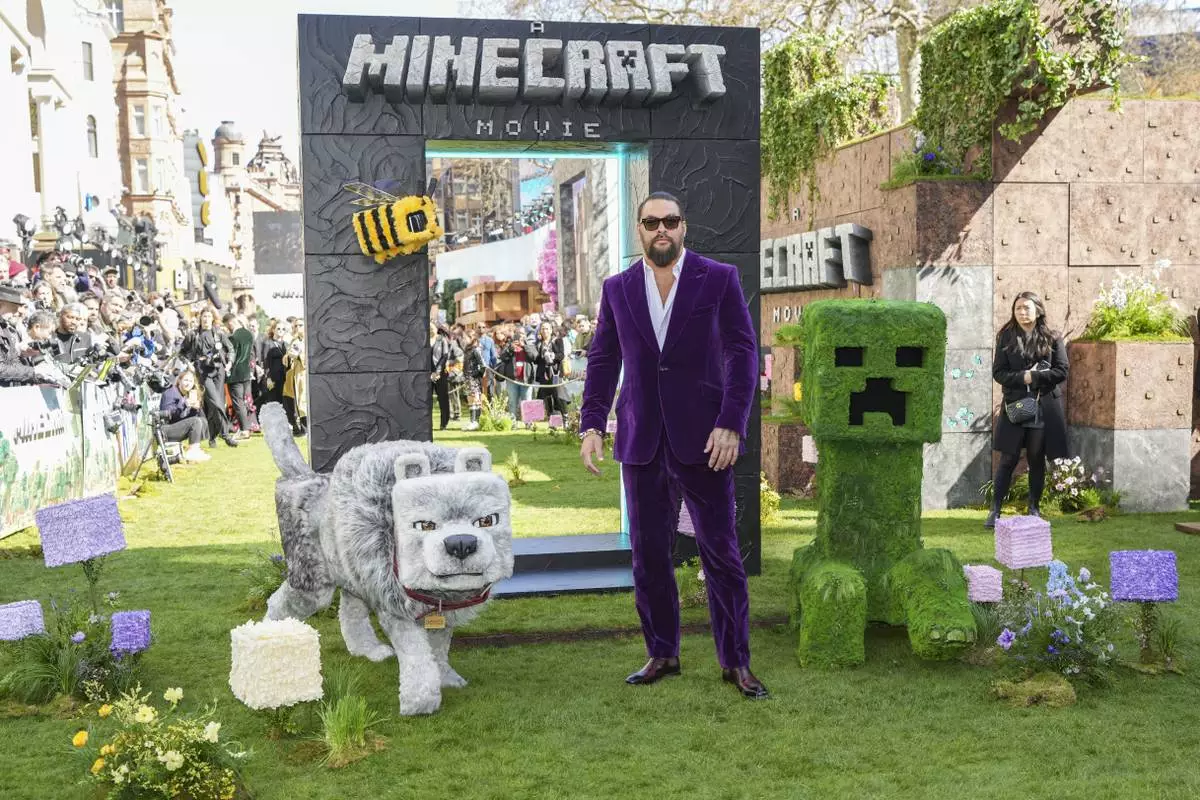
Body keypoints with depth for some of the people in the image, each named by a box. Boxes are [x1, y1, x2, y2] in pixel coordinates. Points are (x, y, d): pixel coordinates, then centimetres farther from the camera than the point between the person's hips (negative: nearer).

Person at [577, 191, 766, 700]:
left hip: (701, 438, -3)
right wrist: (592, 426, 0)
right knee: (648, 554, 8)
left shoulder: (719, 279, 1)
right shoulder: (618, 289, 9)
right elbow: (602, 361, 10)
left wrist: (731, 425, -13)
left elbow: (742, 353, -3)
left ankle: (735, 661, 14)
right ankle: (661, 654, 22)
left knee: (720, 550, 1)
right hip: (641, 442, 3)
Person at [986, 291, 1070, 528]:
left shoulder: (1052, 338, 3)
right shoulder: (1006, 337, 4)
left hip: (1044, 409, 0)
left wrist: (1035, 376, -13)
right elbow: (998, 372, 0)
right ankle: (995, 510, 5)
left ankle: (1034, 509, 21)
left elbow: (1062, 370, -2)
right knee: (1008, 460, 0)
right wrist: (1023, 377, -15)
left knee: (1037, 460, 8)